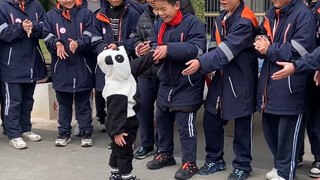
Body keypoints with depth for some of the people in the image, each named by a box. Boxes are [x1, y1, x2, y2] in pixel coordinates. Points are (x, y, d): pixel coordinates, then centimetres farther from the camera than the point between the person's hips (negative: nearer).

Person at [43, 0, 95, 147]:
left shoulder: (86, 14, 2)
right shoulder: (51, 16, 7)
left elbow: (89, 36, -7)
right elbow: (47, 37, 1)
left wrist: (78, 43, -26)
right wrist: (57, 43, -20)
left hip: (83, 68, -1)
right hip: (61, 68, 2)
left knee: (83, 102, 8)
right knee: (64, 103, 12)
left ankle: (86, 133, 17)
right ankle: (64, 132, 23)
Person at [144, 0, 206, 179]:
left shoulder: (193, 22, -16)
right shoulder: (159, 24, 4)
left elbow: (197, 48, -27)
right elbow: (155, 45, 6)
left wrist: (169, 49, -35)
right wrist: (151, 50, -19)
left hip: (187, 86, -7)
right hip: (166, 83, 8)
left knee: (186, 125, 0)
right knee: (162, 120, 18)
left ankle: (190, 163, 14)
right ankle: (166, 154, 37)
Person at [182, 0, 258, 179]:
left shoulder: (245, 21, -16)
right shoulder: (221, 18, 11)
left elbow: (227, 50, -26)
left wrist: (201, 63, -33)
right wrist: (206, 67, -3)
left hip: (241, 80, -7)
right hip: (221, 78, 7)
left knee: (242, 124, 4)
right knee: (211, 118, 9)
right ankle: (215, 159, 27)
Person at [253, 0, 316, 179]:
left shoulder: (304, 14, -11)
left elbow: (301, 49, -20)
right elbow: (262, 37, 19)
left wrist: (270, 49, -13)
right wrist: (261, 43, -5)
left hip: (290, 86, -8)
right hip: (269, 82, 8)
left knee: (287, 133, 1)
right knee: (270, 128, 17)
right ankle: (281, 165, 34)